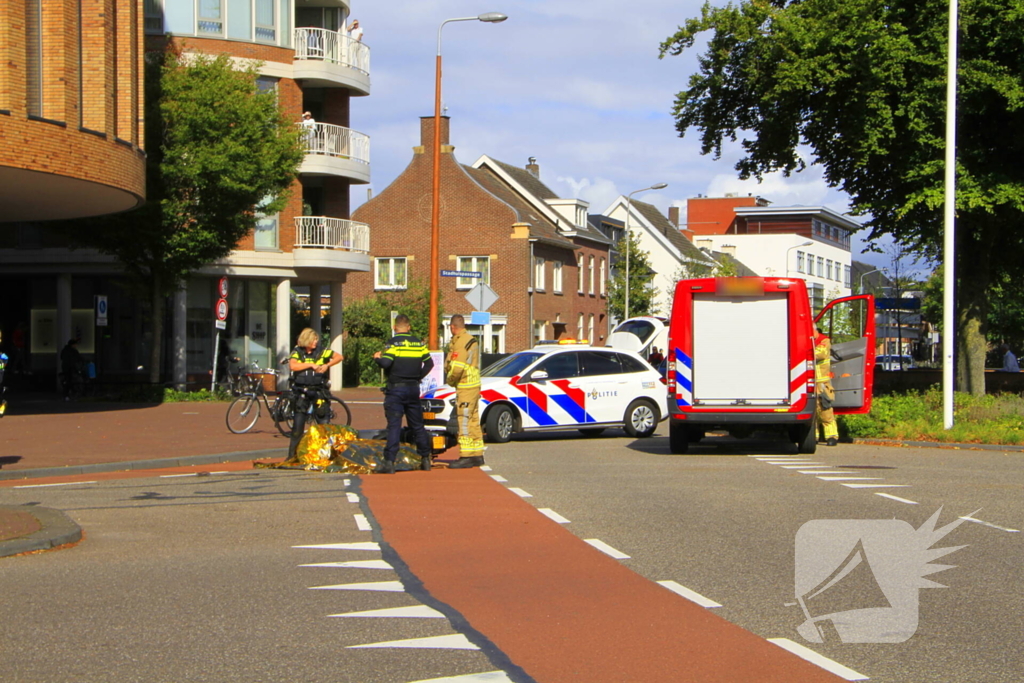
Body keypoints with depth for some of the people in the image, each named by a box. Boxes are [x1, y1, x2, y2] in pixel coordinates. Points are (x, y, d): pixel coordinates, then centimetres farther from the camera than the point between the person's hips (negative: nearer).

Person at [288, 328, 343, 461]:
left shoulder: (321, 352, 3)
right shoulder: (297, 352, 1)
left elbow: (339, 357, 3)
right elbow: (292, 365, -17)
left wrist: (327, 365, -11)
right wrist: (311, 365, -19)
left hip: (318, 393, 1)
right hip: (302, 394, -1)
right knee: (298, 426, -2)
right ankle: (292, 455, 5)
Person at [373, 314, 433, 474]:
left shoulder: (392, 343, -10)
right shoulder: (419, 343, 8)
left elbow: (385, 363, -20)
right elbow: (429, 363, 12)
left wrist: (377, 357, 0)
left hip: (396, 389, -5)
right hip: (414, 389, 5)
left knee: (394, 425, -8)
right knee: (417, 425, 14)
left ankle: (389, 462, -15)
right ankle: (425, 459, 18)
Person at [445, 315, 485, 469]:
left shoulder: (460, 342, -16)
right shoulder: (471, 340, 16)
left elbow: (456, 368, -24)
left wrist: (450, 381, -5)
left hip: (465, 387, -10)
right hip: (474, 386, 10)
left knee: (464, 422, -9)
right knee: (473, 421, 14)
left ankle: (466, 456, -10)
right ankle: (477, 455, 20)